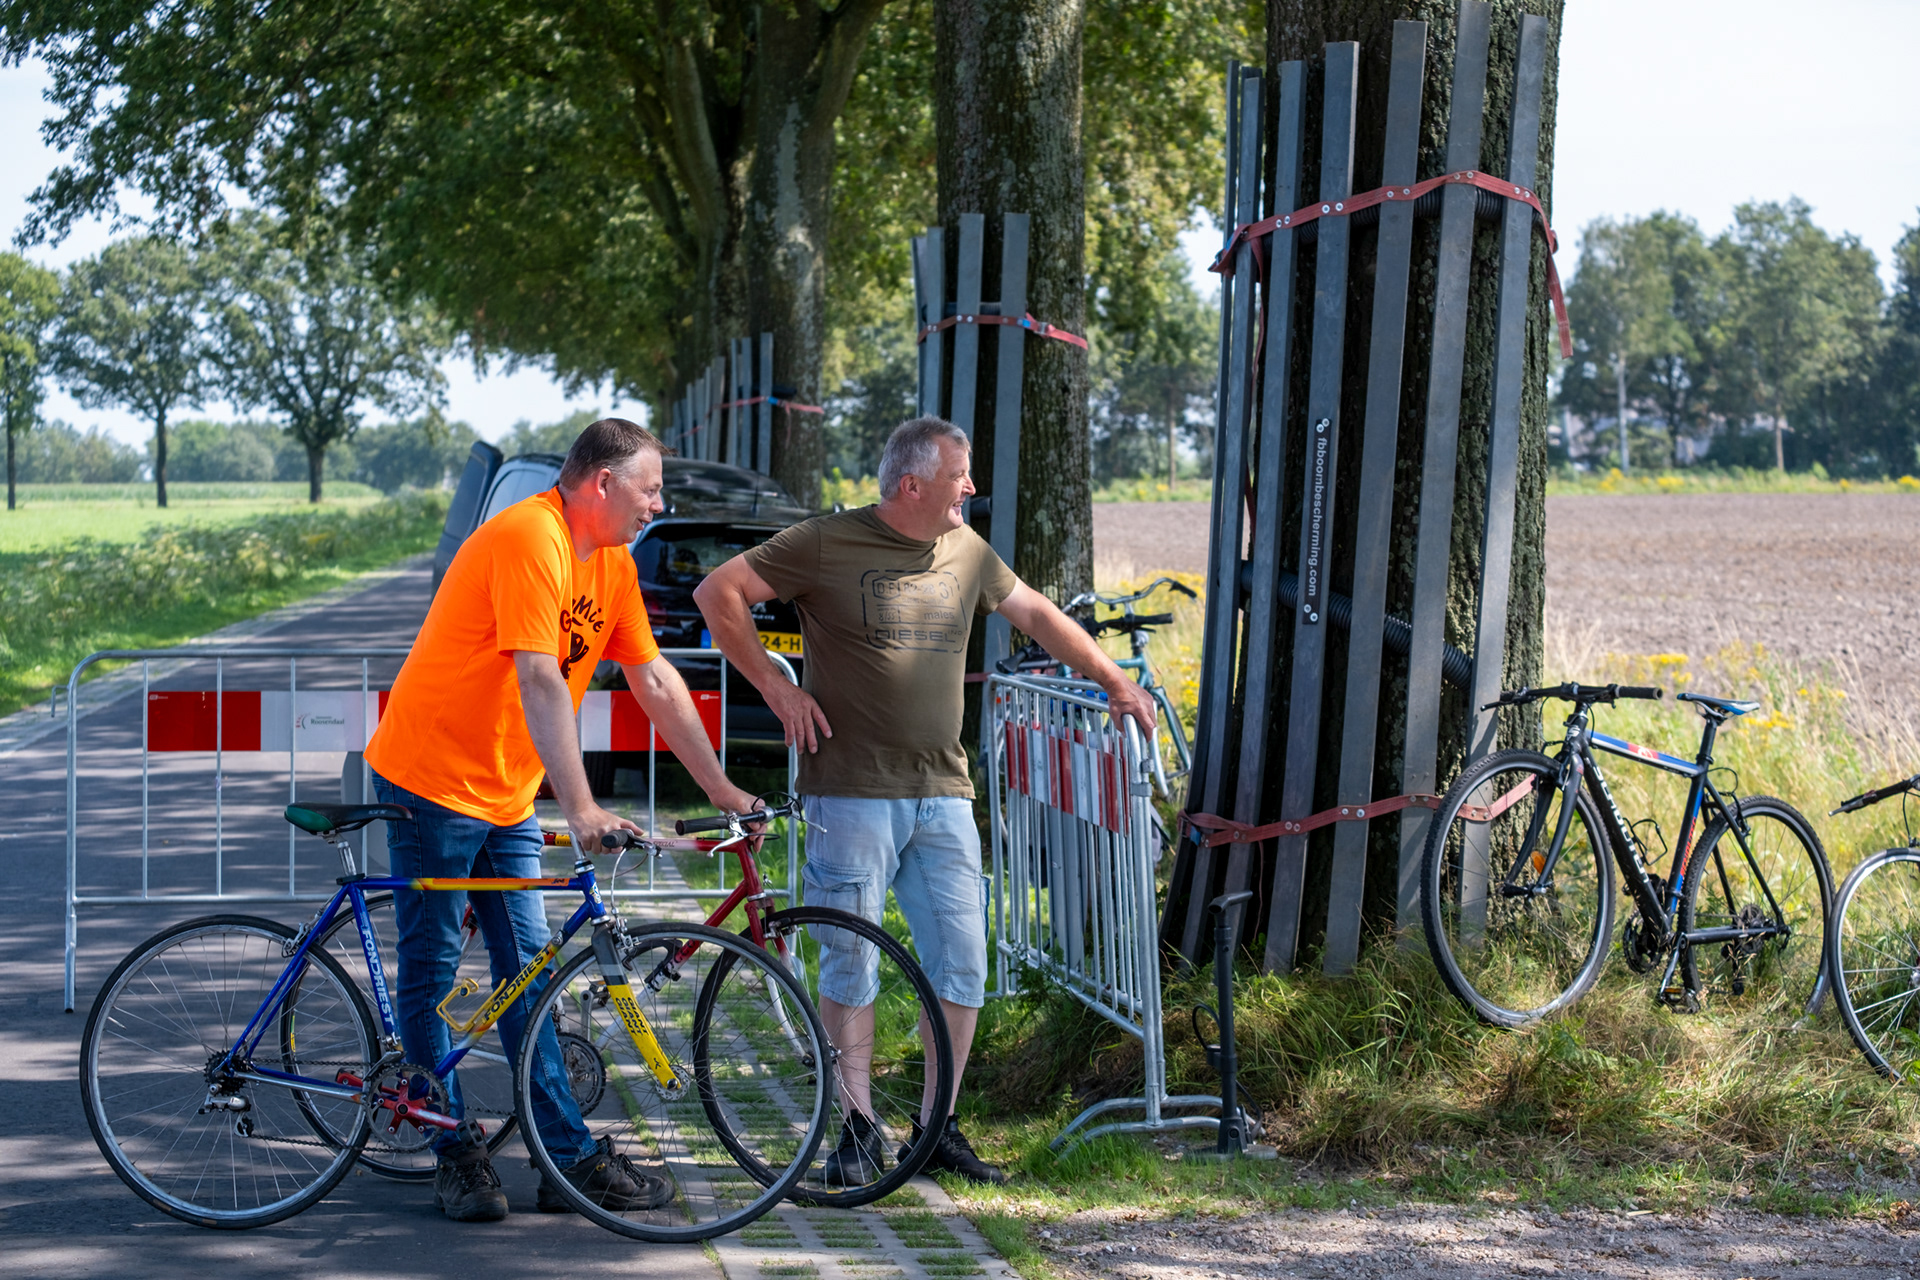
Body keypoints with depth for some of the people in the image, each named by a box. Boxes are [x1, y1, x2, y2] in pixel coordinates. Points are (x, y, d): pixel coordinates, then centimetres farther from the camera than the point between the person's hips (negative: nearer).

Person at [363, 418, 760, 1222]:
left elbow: (656, 683, 10)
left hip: (505, 796, 8)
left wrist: (719, 788, 8)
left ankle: (572, 1159, 5)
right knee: (432, 973, 0)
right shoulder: (529, 539, -22)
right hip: (431, 780, -8)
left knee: (528, 975, 6)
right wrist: (580, 809, -33)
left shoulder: (613, 565, 6)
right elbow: (541, 682, -29)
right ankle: (455, 1157, 7)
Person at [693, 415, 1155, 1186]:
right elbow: (718, 593, -3)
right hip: (853, 791, -5)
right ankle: (858, 1129, 8)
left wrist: (1112, 680, 23)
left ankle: (938, 1128, 14)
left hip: (943, 794, 5)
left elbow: (1034, 613, 25)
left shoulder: (966, 552, 11)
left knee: (963, 964, 2)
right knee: (850, 962, -2)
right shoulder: (827, 545, -6)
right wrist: (774, 685, -6)